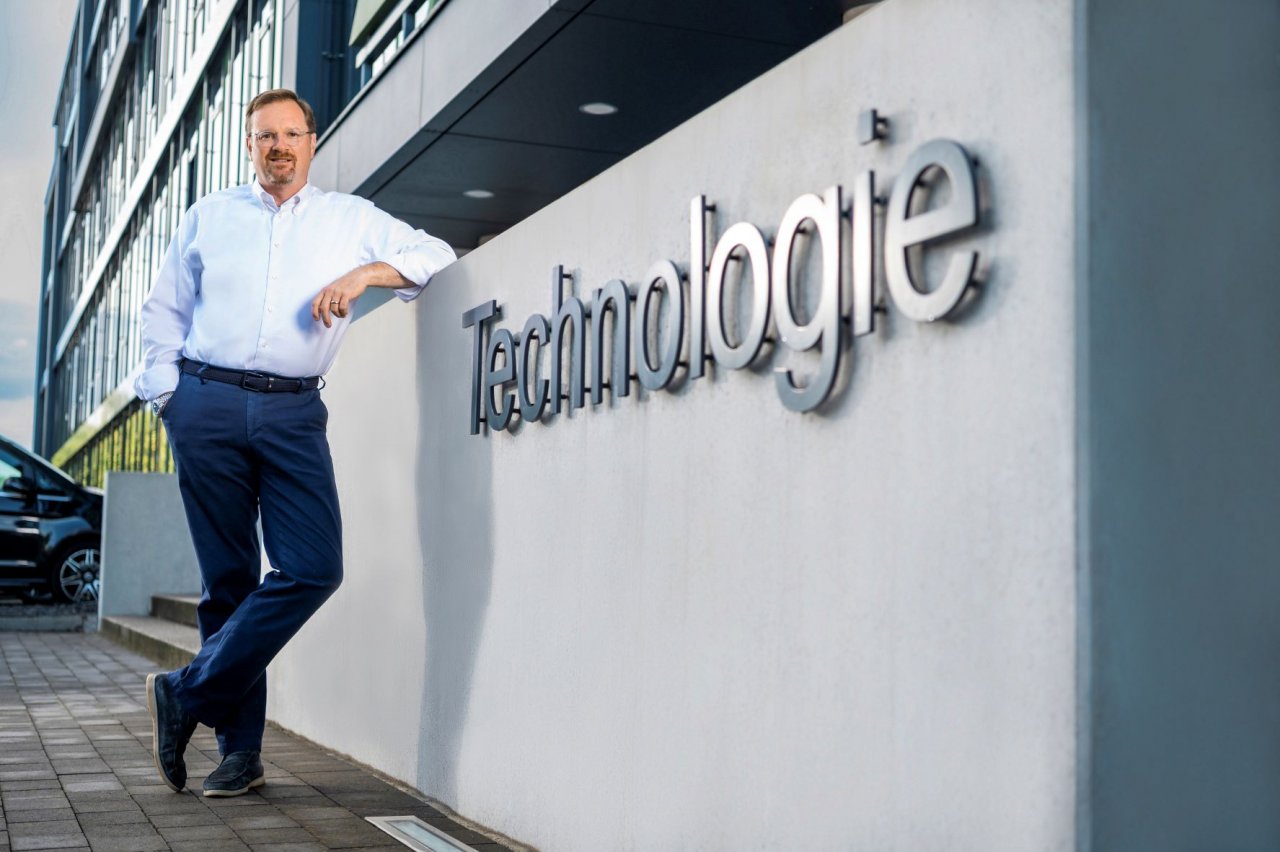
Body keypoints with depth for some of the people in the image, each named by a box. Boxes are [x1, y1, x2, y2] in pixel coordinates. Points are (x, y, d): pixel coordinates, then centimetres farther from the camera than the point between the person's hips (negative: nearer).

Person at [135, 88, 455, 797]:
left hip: (293, 412, 0)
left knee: (313, 568, -16)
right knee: (229, 579, 0)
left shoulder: (351, 219, 14)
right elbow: (163, 309, 19)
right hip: (208, 405, 0)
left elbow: (436, 255, 9)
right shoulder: (209, 215, 17)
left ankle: (186, 695, -2)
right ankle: (240, 748, 7)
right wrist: (166, 395, 7)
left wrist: (364, 273, -7)